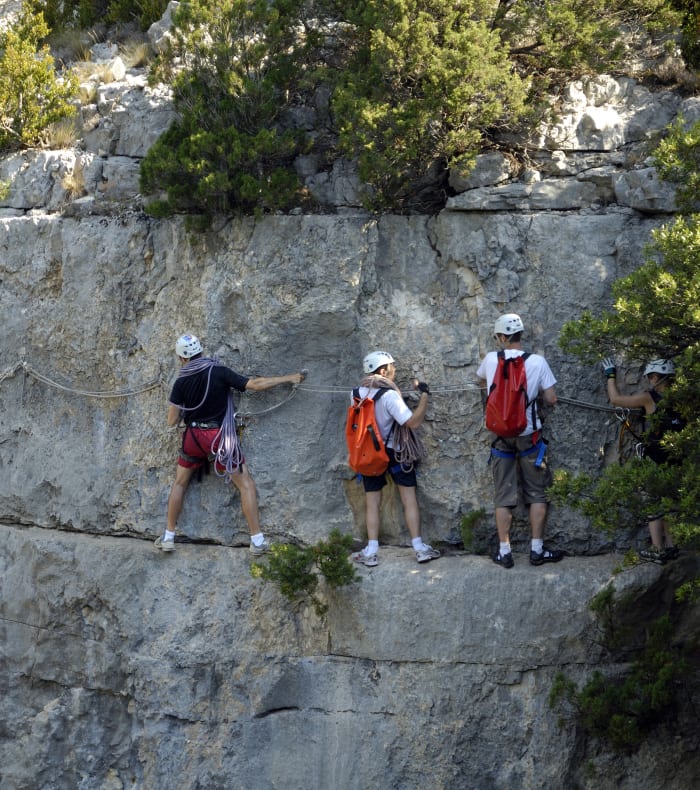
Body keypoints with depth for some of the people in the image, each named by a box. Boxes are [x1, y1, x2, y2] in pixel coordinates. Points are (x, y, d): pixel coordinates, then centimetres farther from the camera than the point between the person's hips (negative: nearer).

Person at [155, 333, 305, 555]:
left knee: (179, 483, 19)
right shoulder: (219, 372, -9)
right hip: (220, 437, -2)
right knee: (246, 485, 2)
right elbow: (256, 385, -11)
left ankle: (168, 537, 19)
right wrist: (288, 378, -3)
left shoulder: (181, 383, -4)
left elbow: (172, 420, -3)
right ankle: (257, 540, -4)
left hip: (193, 437, 2)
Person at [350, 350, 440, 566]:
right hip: (394, 452, -4)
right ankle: (420, 548, 3)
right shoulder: (389, 395, -19)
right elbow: (413, 422, -23)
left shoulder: (359, 392, -3)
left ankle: (371, 552, 4)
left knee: (372, 502, 8)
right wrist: (424, 395, -16)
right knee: (409, 498, 4)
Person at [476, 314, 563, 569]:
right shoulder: (537, 362, -9)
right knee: (536, 493, 9)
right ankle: (537, 550, 8)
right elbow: (551, 399, -6)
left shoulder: (491, 359, -3)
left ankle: (504, 552, 7)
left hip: (501, 435, 1)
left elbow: (481, 376, 21)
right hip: (529, 435, -1)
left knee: (504, 495, 7)